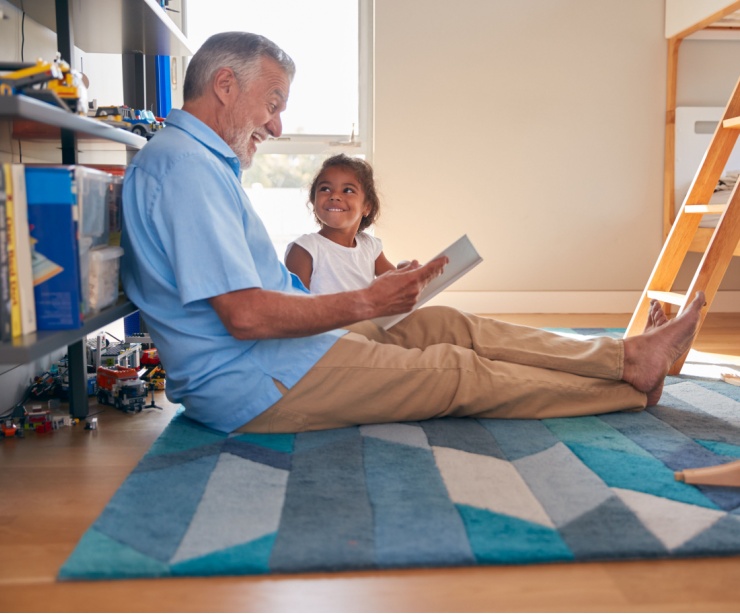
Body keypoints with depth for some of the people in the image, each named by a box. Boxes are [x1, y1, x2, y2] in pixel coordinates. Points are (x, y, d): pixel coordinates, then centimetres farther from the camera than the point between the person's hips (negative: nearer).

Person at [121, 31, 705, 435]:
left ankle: (627, 354, 11)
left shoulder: (205, 164, 18)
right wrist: (366, 302, -14)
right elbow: (246, 314, -26)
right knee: (461, 373, -4)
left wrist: (385, 288, 10)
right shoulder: (184, 163, -17)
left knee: (447, 324, 5)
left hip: (273, 359, 10)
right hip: (256, 387, -10)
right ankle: (633, 386, 11)